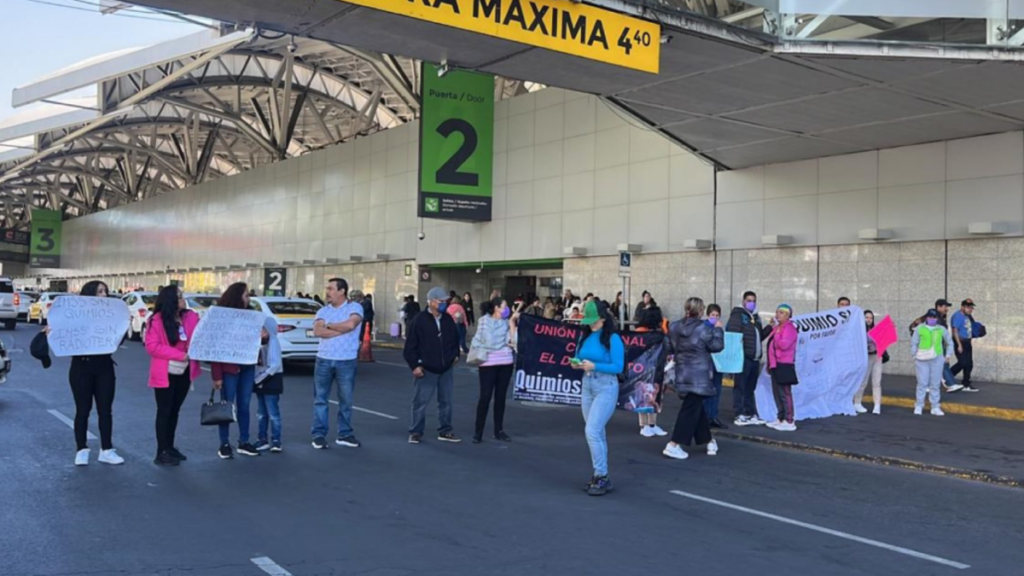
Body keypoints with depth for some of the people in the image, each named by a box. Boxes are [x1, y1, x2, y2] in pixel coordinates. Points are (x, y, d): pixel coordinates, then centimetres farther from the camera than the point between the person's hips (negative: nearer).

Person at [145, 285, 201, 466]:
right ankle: (162, 452, 6)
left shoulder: (192, 317, 1)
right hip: (165, 374, -5)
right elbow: (152, 346, -16)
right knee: (164, 412, 1)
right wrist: (179, 354, -21)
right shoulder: (157, 320, -11)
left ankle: (170, 447, 24)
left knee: (175, 411, 14)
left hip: (184, 372, 5)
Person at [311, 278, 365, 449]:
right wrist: (342, 330, -13)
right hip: (324, 360, 3)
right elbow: (317, 331, -9)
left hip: (346, 361, -2)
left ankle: (345, 434, 16)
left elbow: (351, 324, -20)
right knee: (320, 399, 4)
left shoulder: (355, 307, -1)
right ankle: (319, 435, 12)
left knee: (345, 400, 6)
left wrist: (329, 325, -6)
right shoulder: (323, 311, 7)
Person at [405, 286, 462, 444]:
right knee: (421, 402, 1)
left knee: (446, 401, 11)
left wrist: (455, 354, 10)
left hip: (446, 369, 5)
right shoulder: (420, 320, -11)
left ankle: (445, 431, 22)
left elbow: (455, 339, 21)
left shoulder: (448, 319, 5)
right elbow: (411, 345, -10)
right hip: (426, 369, -5)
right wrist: (414, 365, -12)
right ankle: (415, 432, 12)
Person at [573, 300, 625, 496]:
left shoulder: (613, 339, -11)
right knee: (597, 433, 13)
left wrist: (594, 366, -22)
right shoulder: (586, 337, 8)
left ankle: (602, 477, -4)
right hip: (587, 386, 7)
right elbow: (581, 359, 16)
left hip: (606, 387, -7)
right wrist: (577, 364, -7)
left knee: (592, 431, -14)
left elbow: (618, 367, -15)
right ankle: (599, 475, 22)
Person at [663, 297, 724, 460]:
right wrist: (718, 329, 7)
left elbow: (670, 348, 11)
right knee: (690, 410, -5)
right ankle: (674, 445, -11)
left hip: (683, 374, 7)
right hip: (698, 376, -7)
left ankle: (708, 440, 30)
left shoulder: (675, 327, 4)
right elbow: (717, 346, -6)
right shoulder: (703, 328, -14)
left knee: (696, 407, 19)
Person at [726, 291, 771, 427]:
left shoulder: (756, 317, 19)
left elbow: (760, 336, 21)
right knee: (740, 387, -3)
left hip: (755, 359, 8)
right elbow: (731, 334, -15)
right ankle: (739, 415, 0)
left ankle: (751, 414, 20)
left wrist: (769, 327, 6)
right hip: (743, 357, -8)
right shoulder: (737, 315, -6)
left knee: (750, 388, 14)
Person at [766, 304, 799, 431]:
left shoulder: (789, 328, -10)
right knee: (777, 393, 12)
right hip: (775, 365, 10)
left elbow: (784, 345, -24)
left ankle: (789, 422, -8)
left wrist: (777, 336, -9)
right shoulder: (777, 327, 19)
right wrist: (770, 364, 20)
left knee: (785, 393, -10)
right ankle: (781, 419, 19)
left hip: (784, 365, -10)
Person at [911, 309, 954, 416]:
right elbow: (914, 343, 2)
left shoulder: (941, 329, 8)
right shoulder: (919, 328, 2)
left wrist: (948, 355, 10)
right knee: (922, 383, -1)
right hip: (922, 359, -2)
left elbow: (949, 342, 18)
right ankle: (919, 406, 6)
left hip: (937, 359, 2)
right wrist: (914, 356, -2)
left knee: (935, 384, 5)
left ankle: (935, 407, 11)